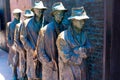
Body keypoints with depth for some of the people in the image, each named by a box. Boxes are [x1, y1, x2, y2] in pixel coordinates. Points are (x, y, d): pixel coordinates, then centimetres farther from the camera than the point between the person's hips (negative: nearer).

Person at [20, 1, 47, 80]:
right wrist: (31, 49, -9)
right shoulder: (27, 22, 0)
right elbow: (23, 37, -2)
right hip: (32, 52, -1)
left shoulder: (46, 23, 3)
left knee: (43, 73, 5)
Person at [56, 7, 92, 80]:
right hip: (68, 74, -6)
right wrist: (80, 56, -11)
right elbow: (67, 59, -22)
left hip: (81, 72, 6)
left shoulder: (83, 34, 1)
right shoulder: (63, 37, -21)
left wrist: (76, 51, -18)